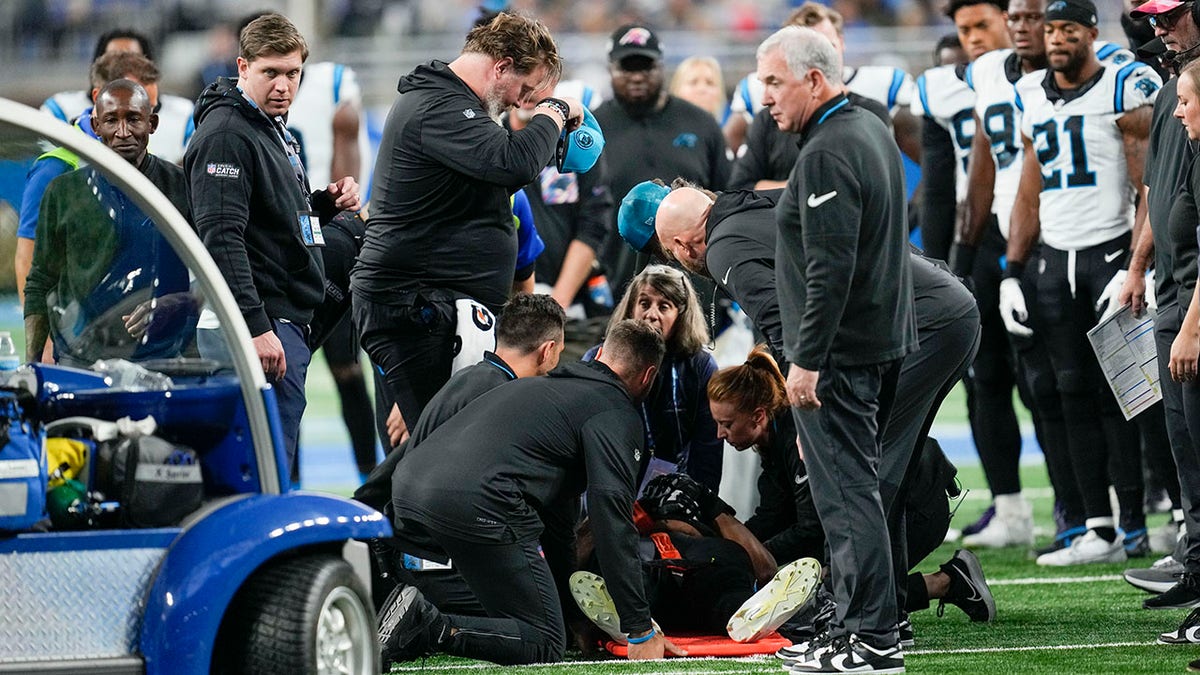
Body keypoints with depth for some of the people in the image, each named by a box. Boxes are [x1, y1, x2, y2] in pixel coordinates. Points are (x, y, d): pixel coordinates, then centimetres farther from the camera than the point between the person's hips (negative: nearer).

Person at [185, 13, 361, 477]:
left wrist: (326, 203, 10)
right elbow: (221, 238, -21)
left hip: (289, 322, 10)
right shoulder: (225, 135, -13)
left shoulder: (275, 131, 19)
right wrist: (256, 328, -26)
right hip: (260, 323, -10)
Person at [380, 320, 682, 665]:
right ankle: (430, 629, -21)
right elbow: (612, 520, -2)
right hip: (479, 504, -8)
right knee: (545, 646, 1)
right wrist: (641, 630, -2)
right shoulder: (618, 415, 8)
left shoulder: (539, 386, 33)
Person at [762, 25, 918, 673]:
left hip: (839, 352, -10)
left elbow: (831, 268, -24)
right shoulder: (872, 130, 15)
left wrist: (806, 359, -21)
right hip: (886, 341, 10)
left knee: (845, 492, -7)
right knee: (855, 488, 15)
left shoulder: (827, 153, -18)